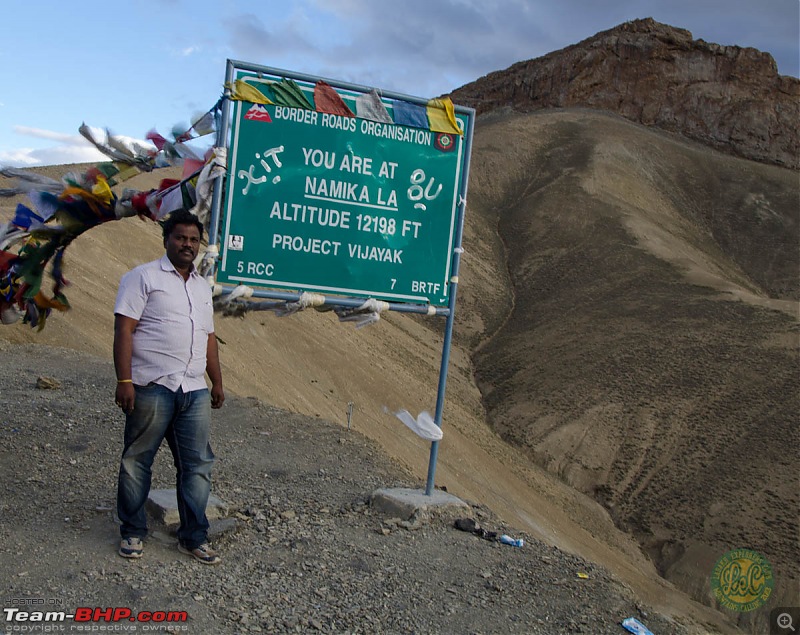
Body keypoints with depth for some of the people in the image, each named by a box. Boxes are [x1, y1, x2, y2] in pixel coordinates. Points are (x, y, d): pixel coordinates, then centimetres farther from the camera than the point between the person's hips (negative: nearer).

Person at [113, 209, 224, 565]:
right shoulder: (143, 277, -1)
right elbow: (124, 329, -9)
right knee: (137, 461, 6)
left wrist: (217, 381, 19)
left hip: (195, 391, 6)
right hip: (152, 388, -6)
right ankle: (132, 533, 21)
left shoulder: (203, 286, 20)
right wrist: (124, 380, -17)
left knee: (197, 465, 6)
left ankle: (194, 538, 16)